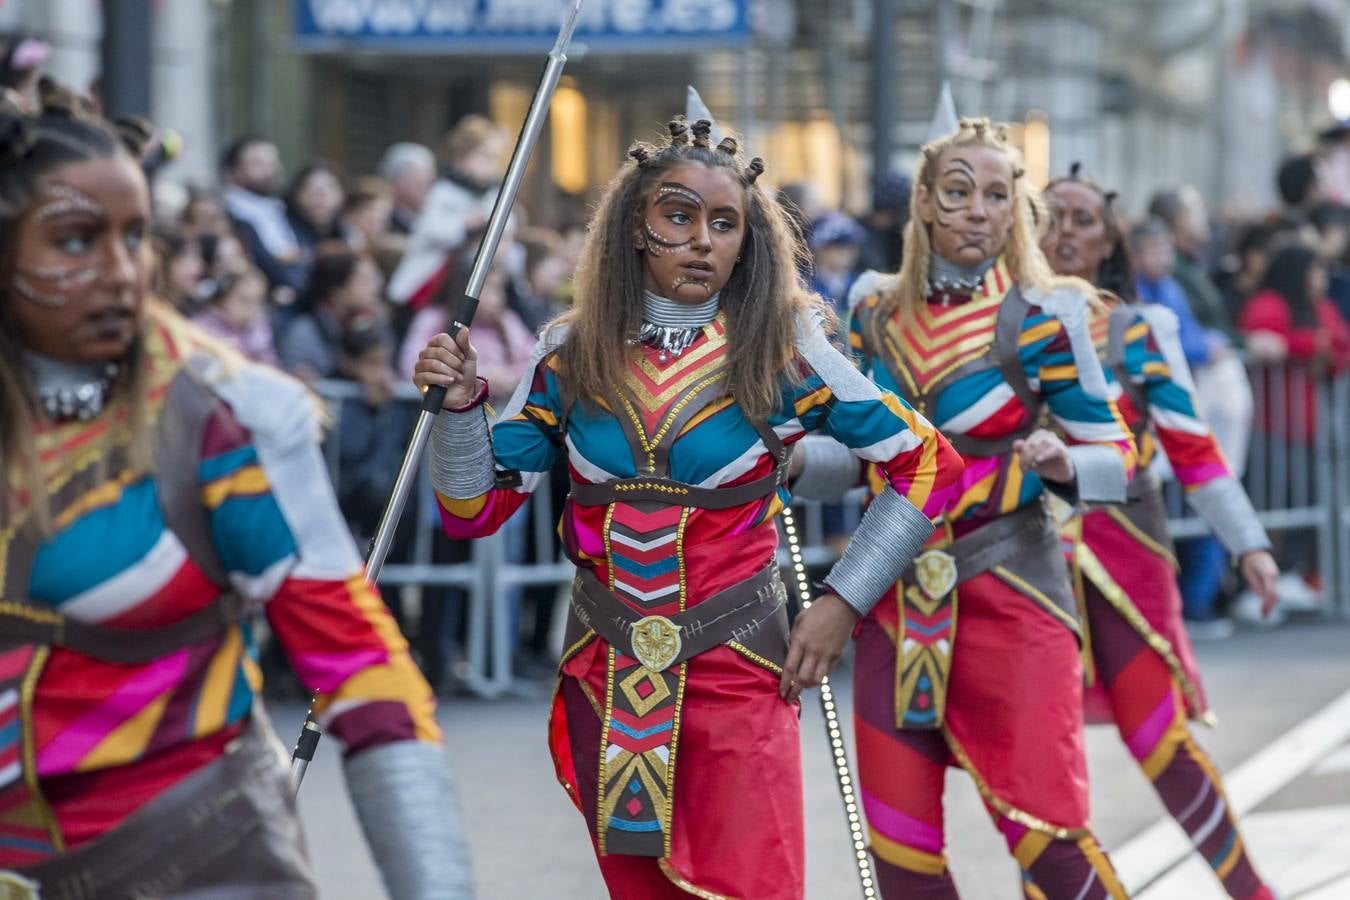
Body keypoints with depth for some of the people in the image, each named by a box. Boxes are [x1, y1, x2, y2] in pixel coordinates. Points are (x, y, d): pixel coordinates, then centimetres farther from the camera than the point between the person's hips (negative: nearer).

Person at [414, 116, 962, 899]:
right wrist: (461, 405, -12)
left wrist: (841, 606, -5)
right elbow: (476, 509, 5)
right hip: (605, 677, 3)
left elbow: (927, 467, -1)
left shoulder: (782, 353, -6)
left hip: (736, 668, -3)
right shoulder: (573, 354, 1)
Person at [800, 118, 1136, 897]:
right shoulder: (876, 312, 7)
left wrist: (1062, 462, -25)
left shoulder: (1041, 316, -6)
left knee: (1045, 832, -11)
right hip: (898, 593, 4)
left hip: (1008, 591, -4)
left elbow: (1115, 453, -4)